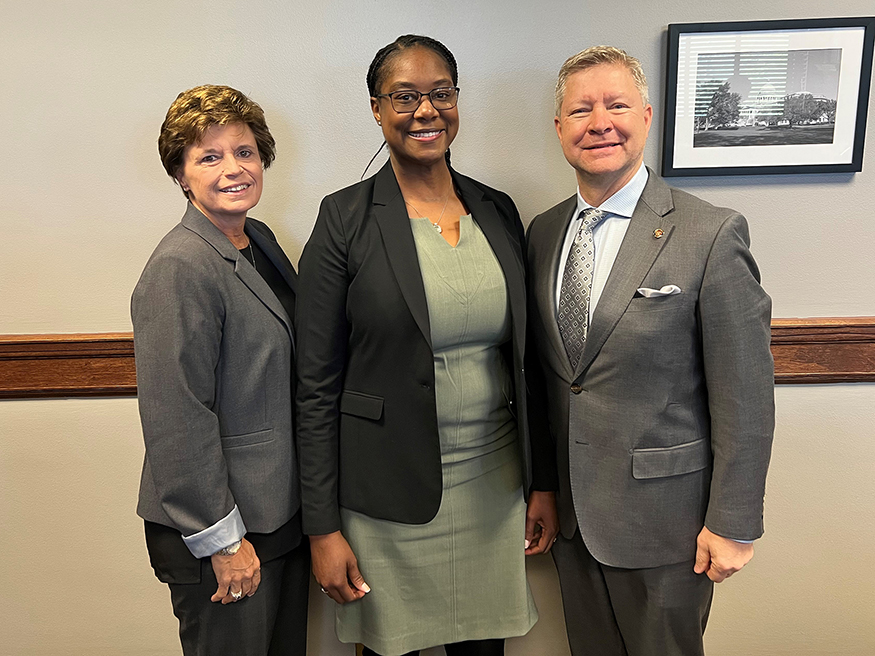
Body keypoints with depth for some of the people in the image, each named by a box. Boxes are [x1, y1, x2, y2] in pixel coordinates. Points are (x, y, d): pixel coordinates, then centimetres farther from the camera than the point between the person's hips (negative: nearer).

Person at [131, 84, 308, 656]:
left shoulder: (260, 242, 7)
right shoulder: (179, 268, -20)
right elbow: (176, 418, -22)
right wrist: (222, 540, -17)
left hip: (282, 511, 8)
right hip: (223, 529, -8)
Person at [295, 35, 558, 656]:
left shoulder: (499, 210, 4)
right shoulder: (345, 219, -8)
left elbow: (523, 360, 8)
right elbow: (317, 385, -8)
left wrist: (543, 482, 9)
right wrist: (323, 529, -8)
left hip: (495, 481, 4)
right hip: (390, 492, -3)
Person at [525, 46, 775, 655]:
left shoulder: (711, 234, -15)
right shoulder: (543, 232, 2)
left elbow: (745, 395, -13)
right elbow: (543, 371, 7)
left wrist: (733, 523, -11)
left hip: (664, 519, -4)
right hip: (571, 513, 5)